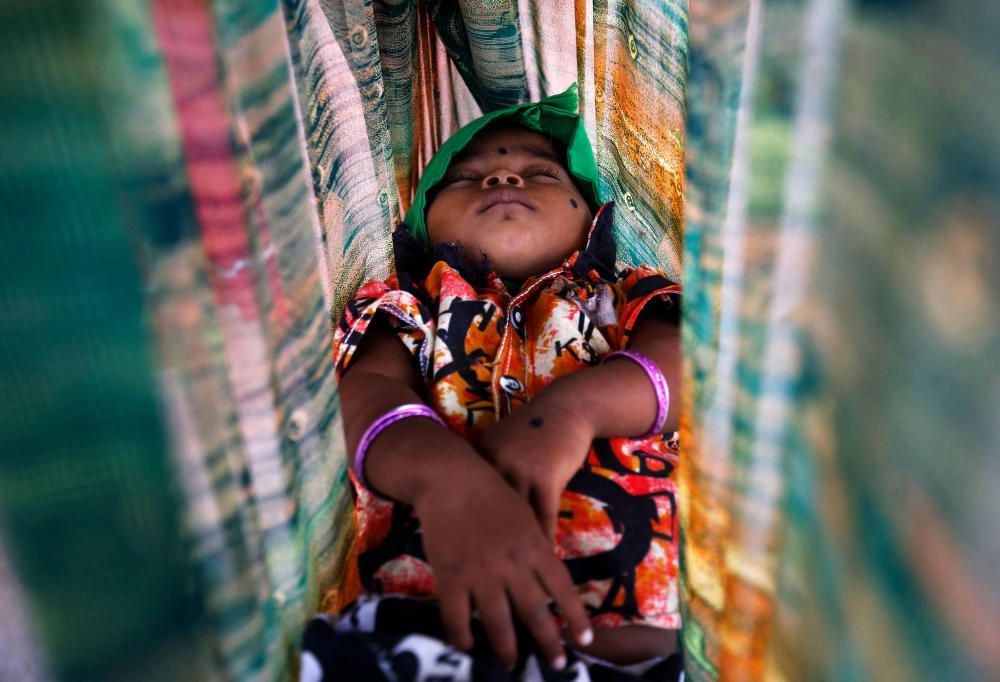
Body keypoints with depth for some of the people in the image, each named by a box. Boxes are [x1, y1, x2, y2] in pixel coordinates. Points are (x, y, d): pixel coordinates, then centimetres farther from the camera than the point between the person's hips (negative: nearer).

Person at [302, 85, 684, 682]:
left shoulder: (629, 298, 24)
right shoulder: (405, 309, 23)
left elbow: (689, 361, 4)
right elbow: (369, 389, 1)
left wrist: (575, 406, -19)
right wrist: (444, 473, -23)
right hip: (426, 608, 0)